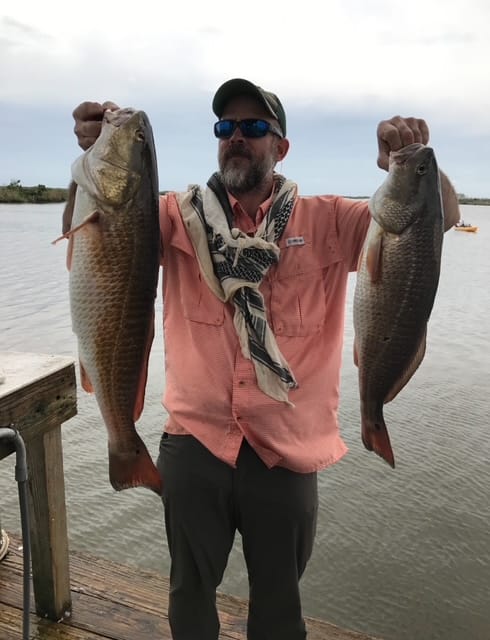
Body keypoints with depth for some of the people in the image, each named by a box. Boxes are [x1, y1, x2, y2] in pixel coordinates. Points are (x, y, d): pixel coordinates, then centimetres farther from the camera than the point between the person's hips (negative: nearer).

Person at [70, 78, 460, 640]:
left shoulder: (326, 223, -3)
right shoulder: (180, 216, -1)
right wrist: (101, 151, -34)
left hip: (287, 452, 0)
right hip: (194, 444, 1)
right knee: (191, 589, 25)